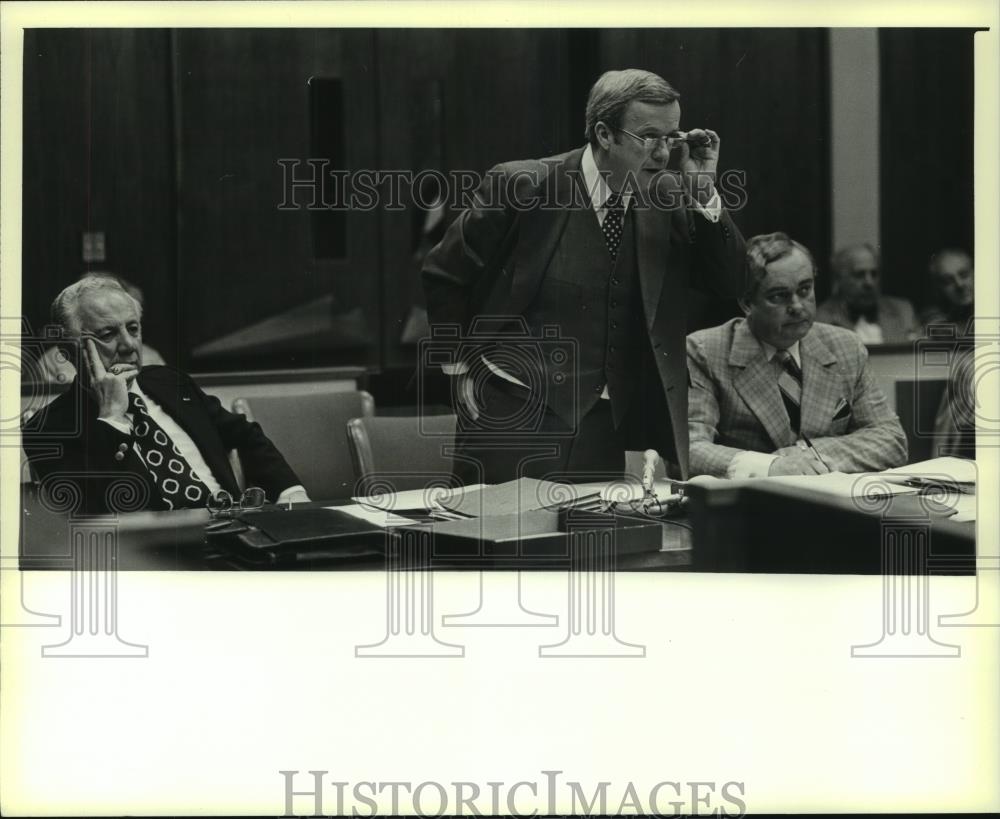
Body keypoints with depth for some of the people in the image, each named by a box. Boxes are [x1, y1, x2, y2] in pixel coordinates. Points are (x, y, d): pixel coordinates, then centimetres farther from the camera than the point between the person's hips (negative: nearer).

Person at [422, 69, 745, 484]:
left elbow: (732, 282, 0)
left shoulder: (666, 197, 0)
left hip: (613, 423, 4)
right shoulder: (523, 185, -11)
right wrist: (462, 367, 1)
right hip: (519, 416, -3)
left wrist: (704, 192, -11)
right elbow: (442, 274, -1)